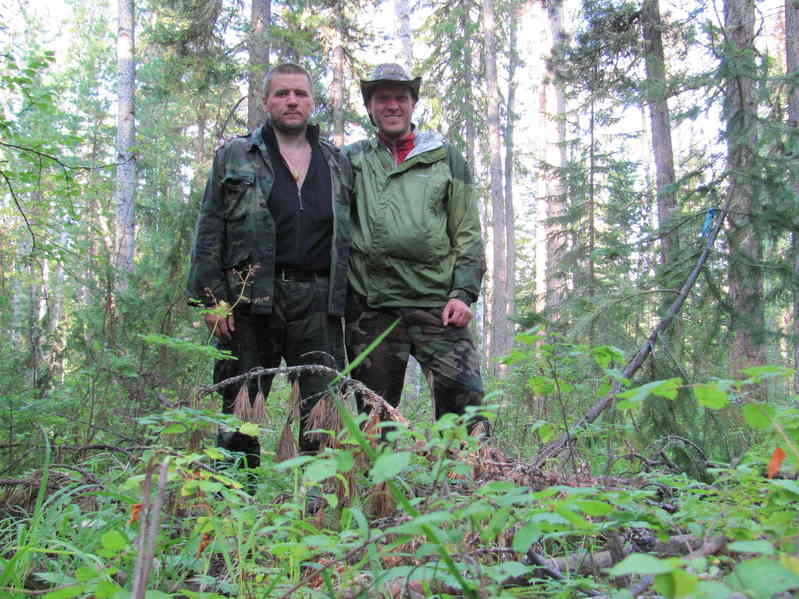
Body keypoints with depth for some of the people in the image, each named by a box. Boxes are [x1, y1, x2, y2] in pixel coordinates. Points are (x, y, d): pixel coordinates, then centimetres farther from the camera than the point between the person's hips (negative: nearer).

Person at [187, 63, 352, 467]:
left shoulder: (338, 164, 17)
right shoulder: (234, 157, 10)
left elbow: (348, 236, 17)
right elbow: (209, 232, 4)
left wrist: (342, 299, 8)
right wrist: (213, 298, -6)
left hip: (318, 300, 2)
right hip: (250, 298, -1)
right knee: (242, 408, 4)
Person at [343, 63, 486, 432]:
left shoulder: (445, 157, 13)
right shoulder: (352, 160, 14)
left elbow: (468, 233, 9)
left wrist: (463, 293, -1)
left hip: (437, 303, -1)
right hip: (370, 308, 1)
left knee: (465, 401, -9)